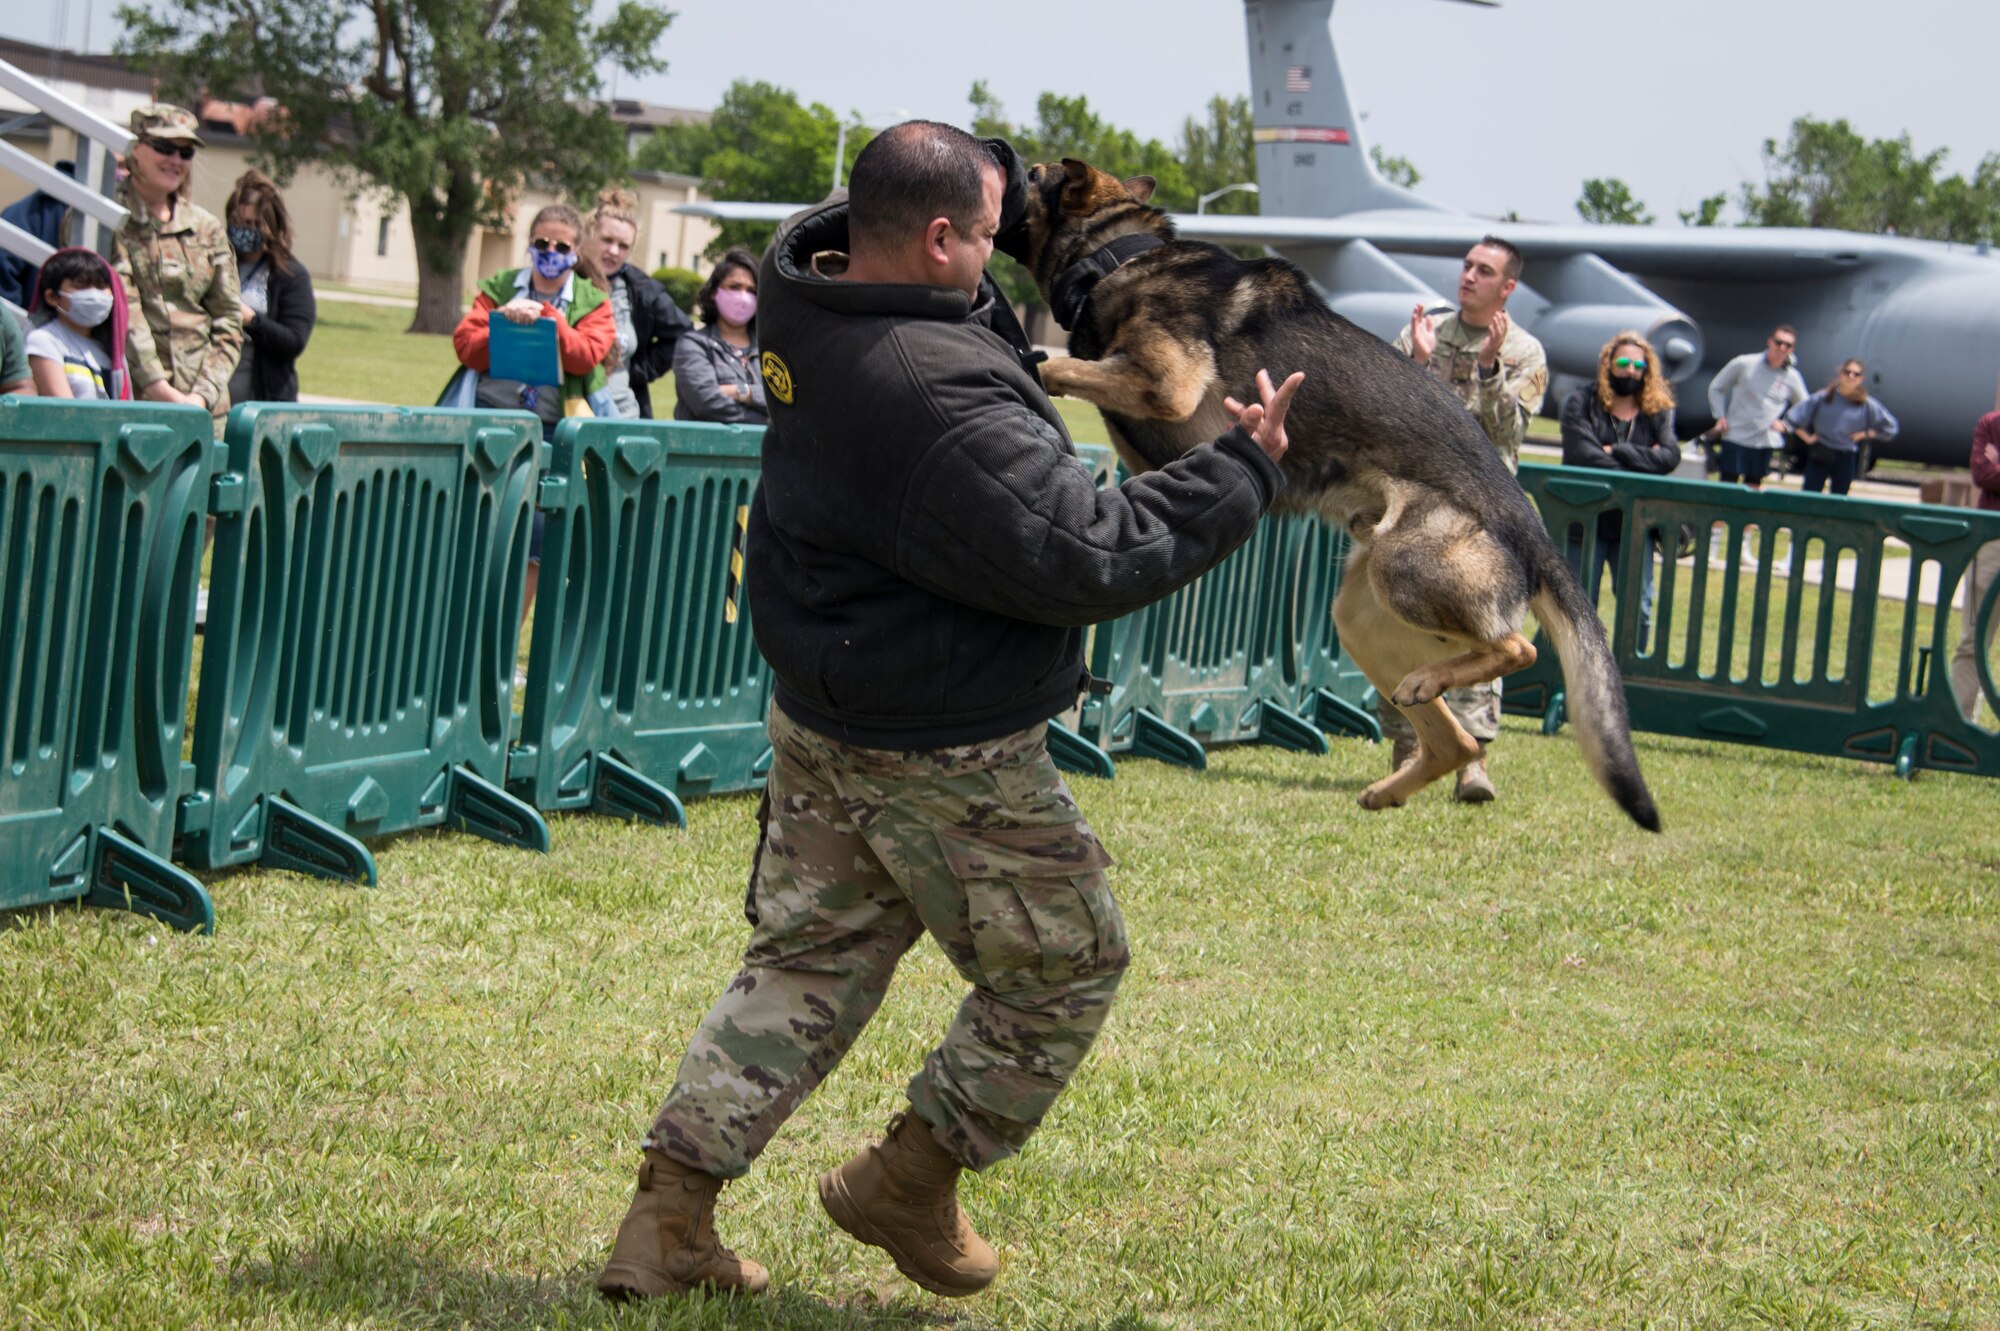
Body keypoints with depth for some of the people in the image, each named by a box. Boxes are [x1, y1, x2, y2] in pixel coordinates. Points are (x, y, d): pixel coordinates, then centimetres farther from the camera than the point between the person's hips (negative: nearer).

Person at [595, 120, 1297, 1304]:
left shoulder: (812, 305, -4)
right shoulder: (944, 404, -30)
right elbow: (1093, 559, -26)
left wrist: (1018, 184, 6)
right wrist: (1243, 472, -15)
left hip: (819, 720, 8)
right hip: (950, 762, -8)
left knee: (806, 963, 18)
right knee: (1065, 971, 13)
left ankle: (669, 1217, 13)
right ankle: (912, 1184, 21)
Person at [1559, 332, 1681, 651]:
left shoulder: (1658, 411, 9)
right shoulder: (1582, 403, 1)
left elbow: (1670, 456, -7)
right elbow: (1583, 454, -14)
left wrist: (1615, 452, -12)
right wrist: (1642, 461, -11)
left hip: (1635, 525, 3)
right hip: (1586, 520, -3)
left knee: (1639, 609, 1)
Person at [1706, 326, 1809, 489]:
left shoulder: (1792, 377, 2)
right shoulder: (1744, 364, -6)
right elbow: (1716, 387, 6)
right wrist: (1720, 417, -2)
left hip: (1765, 441, 3)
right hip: (1735, 437, -3)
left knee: (1753, 488, 8)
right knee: (1727, 486, -5)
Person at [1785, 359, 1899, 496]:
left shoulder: (1866, 405, -1)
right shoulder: (1823, 398, -2)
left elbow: (1889, 428, 7)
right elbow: (1793, 418, 4)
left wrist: (1865, 434, -1)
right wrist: (1806, 437, -1)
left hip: (1846, 460, 1)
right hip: (1819, 457, 0)